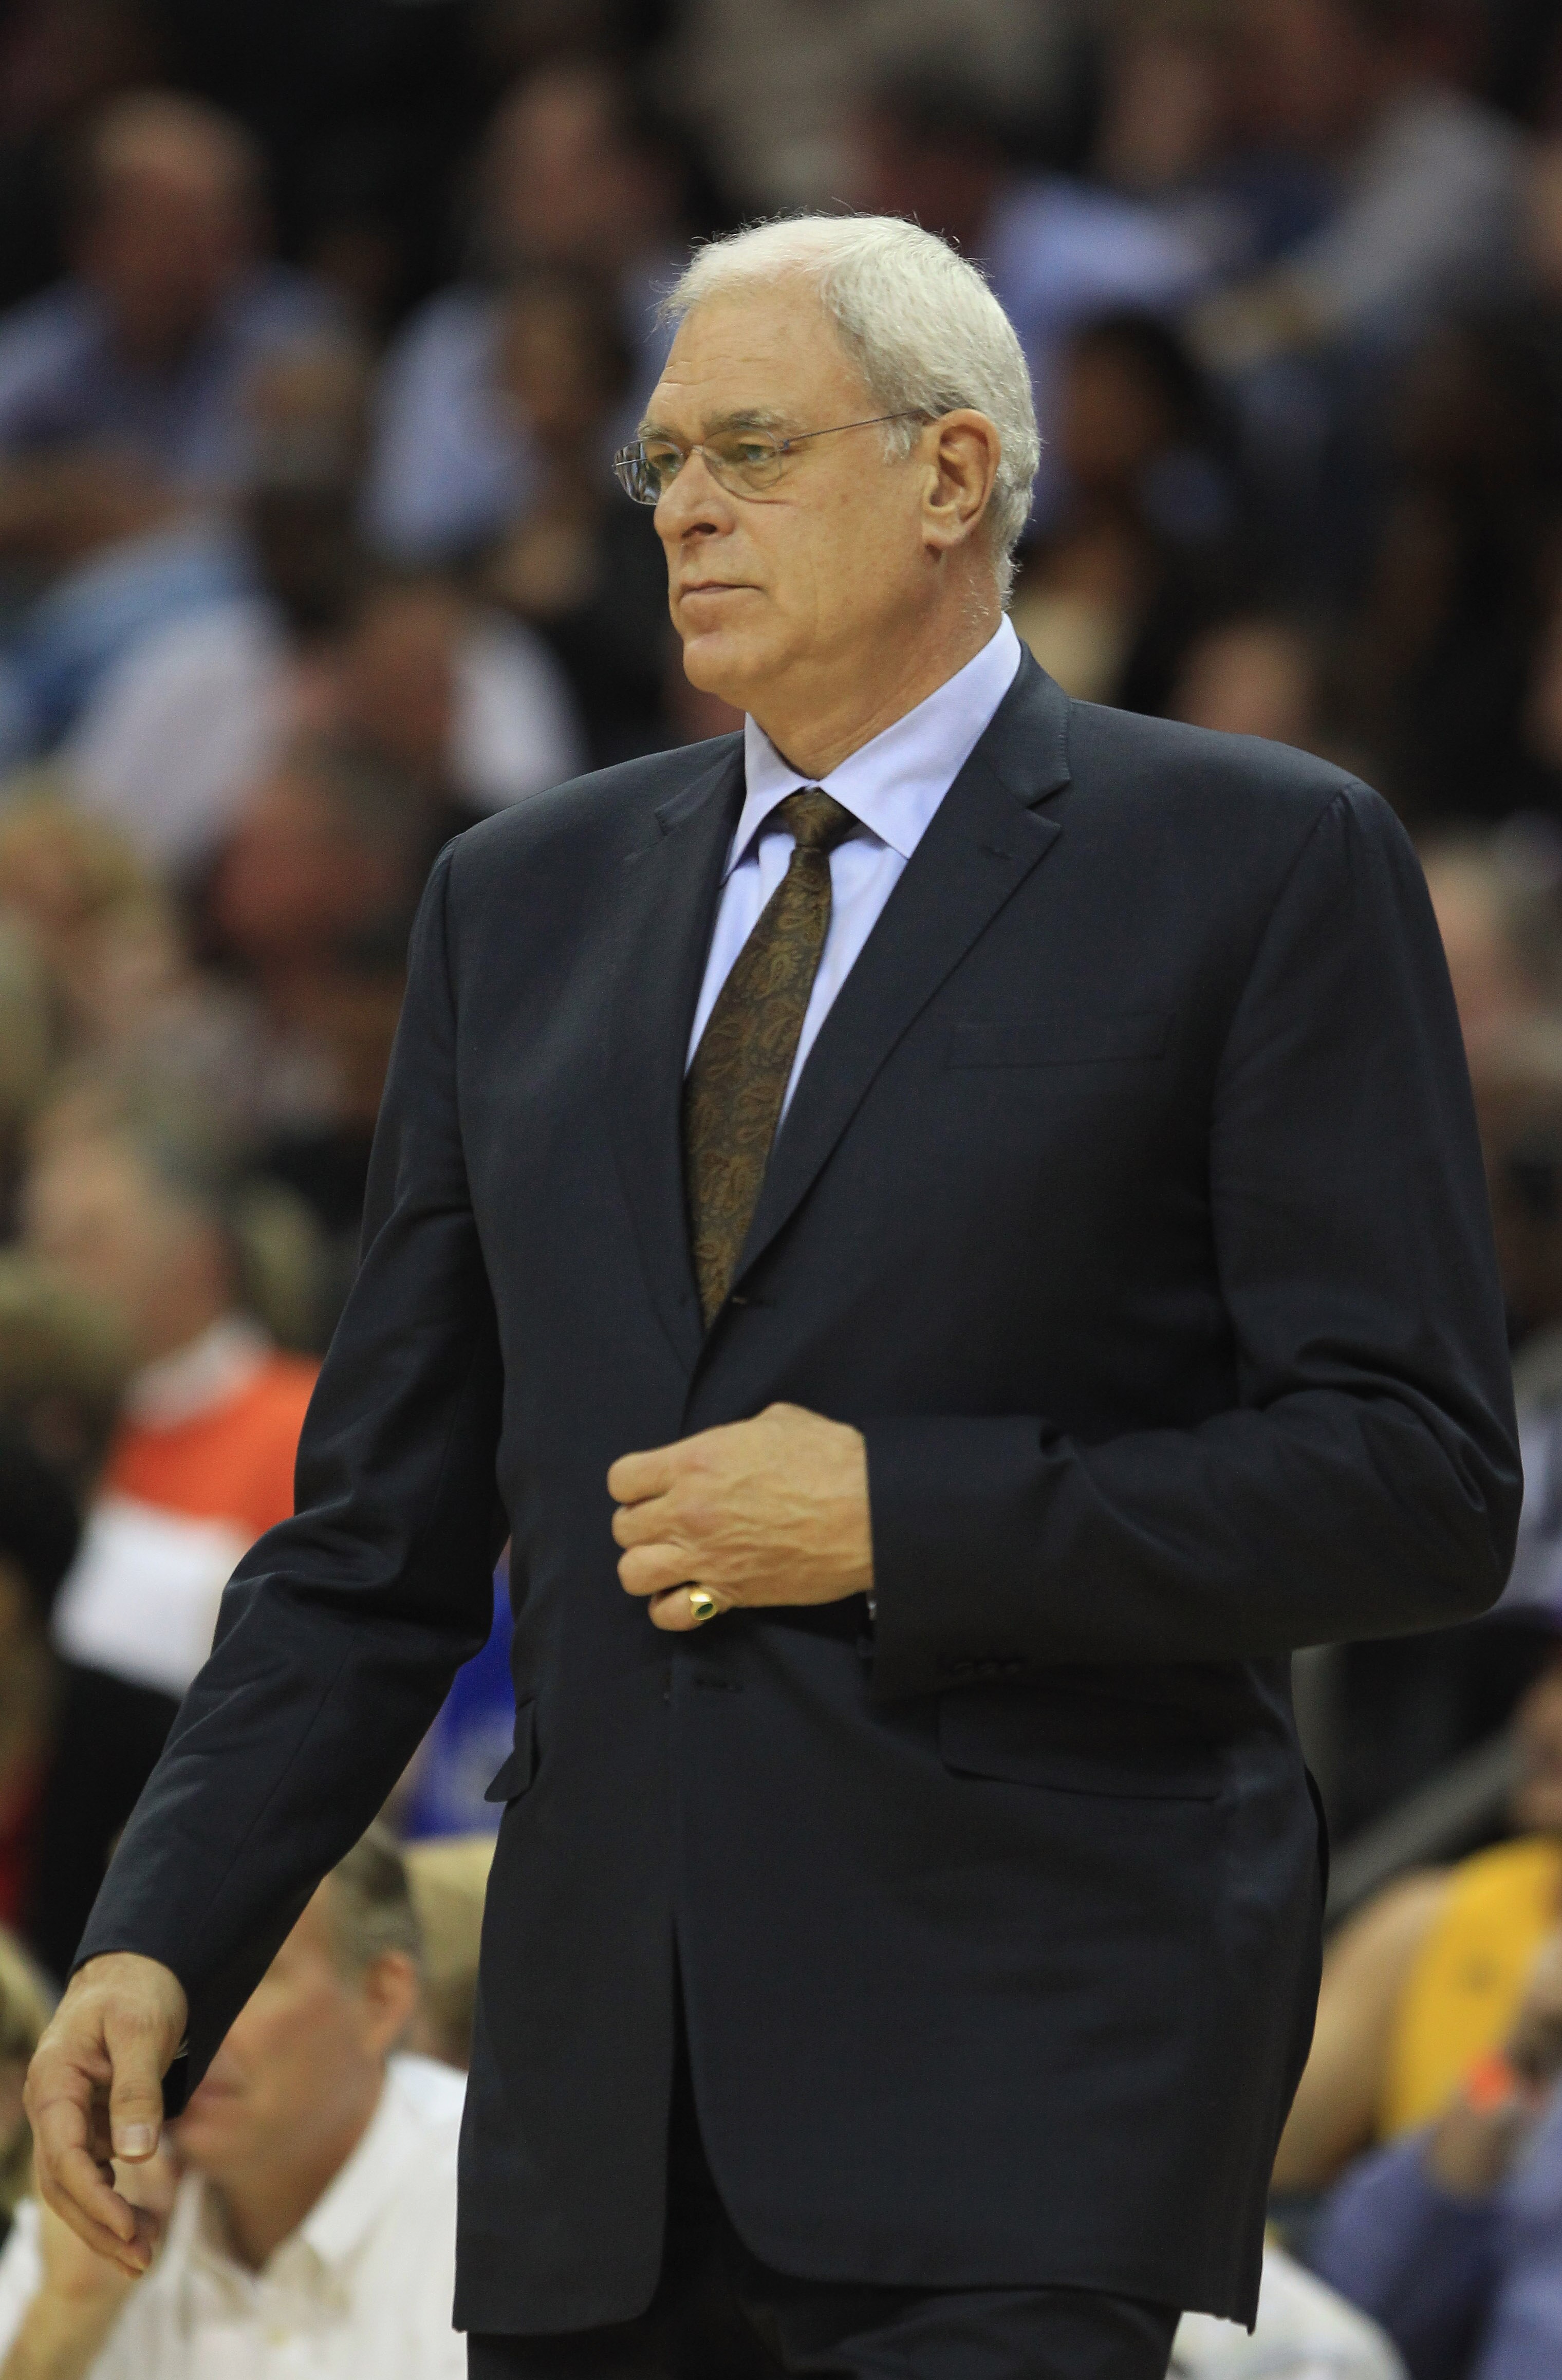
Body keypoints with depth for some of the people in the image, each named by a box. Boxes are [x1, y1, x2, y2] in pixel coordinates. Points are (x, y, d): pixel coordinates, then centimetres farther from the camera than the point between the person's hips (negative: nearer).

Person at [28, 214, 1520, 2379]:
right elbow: (384, 1530, 16)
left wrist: (906, 1521, -13)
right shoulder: (526, 899, 17)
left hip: (1026, 2096, -5)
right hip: (604, 2103, 5)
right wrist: (159, 1943, 3)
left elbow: (1423, 1484, -5)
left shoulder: (1259, 869, 1)